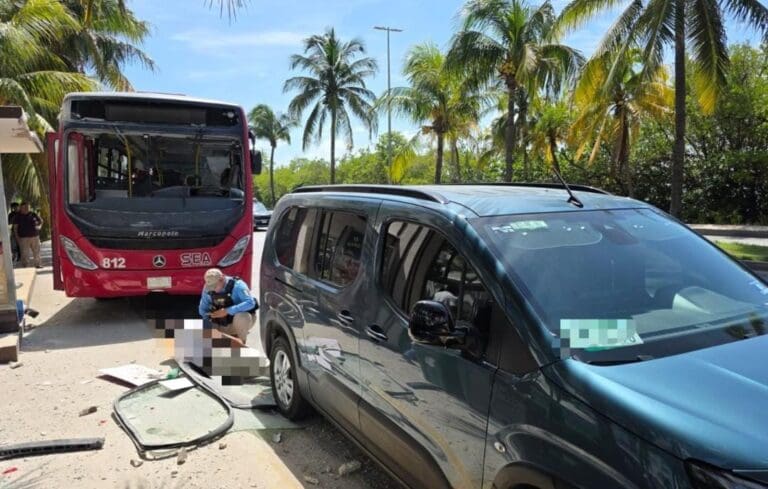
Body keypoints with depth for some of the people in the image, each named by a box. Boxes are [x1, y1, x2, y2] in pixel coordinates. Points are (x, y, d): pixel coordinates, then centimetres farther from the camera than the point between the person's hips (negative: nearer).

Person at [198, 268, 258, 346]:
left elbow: (250, 303, -37)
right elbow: (202, 309, 4)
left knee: (240, 317, -39)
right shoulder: (207, 288, -7)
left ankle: (241, 341, -9)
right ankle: (232, 337, 14)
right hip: (224, 326, 6)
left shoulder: (237, 285, -24)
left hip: (244, 319, -6)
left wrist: (227, 311, -42)